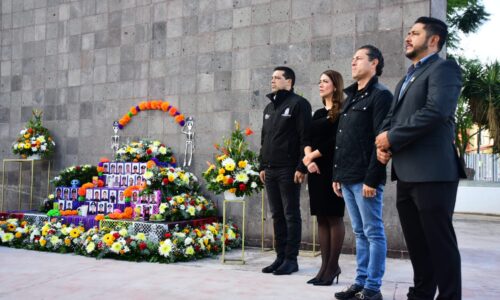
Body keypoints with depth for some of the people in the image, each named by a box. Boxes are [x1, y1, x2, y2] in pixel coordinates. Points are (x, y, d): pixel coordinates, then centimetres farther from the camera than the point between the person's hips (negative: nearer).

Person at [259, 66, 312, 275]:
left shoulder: (298, 104, -4)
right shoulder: (269, 107, 20)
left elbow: (305, 138, -11)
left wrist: (301, 167, -17)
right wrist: (262, 166, 16)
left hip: (289, 170, -7)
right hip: (270, 170, 8)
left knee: (291, 215, -1)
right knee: (277, 215, 10)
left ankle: (291, 259, 6)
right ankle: (280, 257, 18)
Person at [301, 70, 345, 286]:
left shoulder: (342, 112, -2)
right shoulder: (318, 113, 19)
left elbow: (337, 140, -12)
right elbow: (308, 139, 10)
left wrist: (314, 154, -8)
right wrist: (308, 159, -8)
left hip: (332, 169, -7)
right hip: (315, 169, 7)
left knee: (334, 217, -3)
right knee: (321, 218, 6)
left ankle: (333, 266, 3)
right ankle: (325, 265, 11)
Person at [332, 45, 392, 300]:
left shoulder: (380, 95, -6)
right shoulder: (350, 97, 20)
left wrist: (372, 178, -19)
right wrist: (337, 175, 15)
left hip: (365, 178, -8)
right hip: (348, 178, 8)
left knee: (373, 233, 0)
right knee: (360, 233, 12)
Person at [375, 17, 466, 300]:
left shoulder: (444, 68, -5)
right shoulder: (407, 78, 23)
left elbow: (436, 111, -20)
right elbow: (392, 115, 20)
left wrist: (392, 138, -14)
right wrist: (383, 143, -1)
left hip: (432, 171, -9)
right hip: (406, 172, 9)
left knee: (440, 241, -1)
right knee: (416, 242, 15)